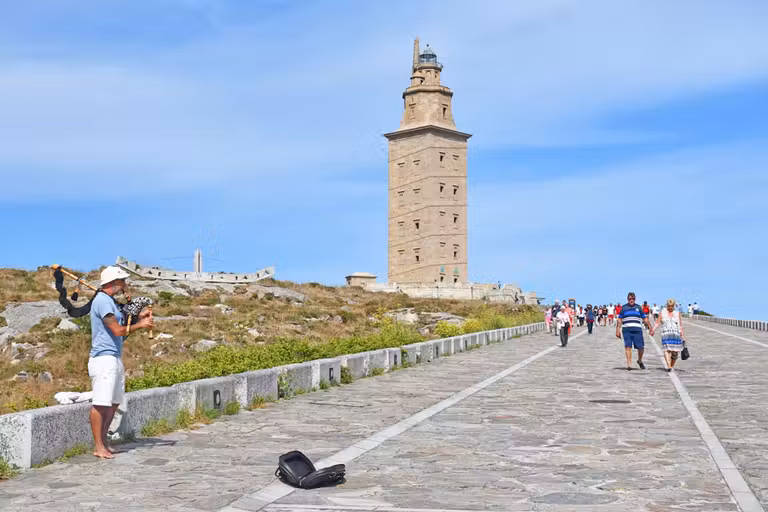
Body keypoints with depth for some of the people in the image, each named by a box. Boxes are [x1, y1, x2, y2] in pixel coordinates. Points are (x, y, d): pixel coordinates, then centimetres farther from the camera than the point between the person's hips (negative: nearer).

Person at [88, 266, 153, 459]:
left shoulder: (110, 301, 19)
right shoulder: (102, 300, -13)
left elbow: (118, 328, 21)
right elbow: (118, 330, -17)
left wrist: (138, 318, 13)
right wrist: (140, 325, -4)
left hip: (115, 359, 11)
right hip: (104, 358, -11)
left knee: (113, 403, 13)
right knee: (101, 404, -7)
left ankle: (103, 443, 19)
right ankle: (98, 447, -4)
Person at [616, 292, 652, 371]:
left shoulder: (638, 307, 13)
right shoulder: (623, 307, 10)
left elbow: (645, 319, 15)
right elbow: (619, 320, 9)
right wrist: (618, 330, 2)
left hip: (637, 330, 1)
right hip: (626, 330, -1)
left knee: (641, 347, -2)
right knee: (628, 346, -10)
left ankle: (640, 361, 25)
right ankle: (629, 364, -9)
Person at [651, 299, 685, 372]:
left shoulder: (677, 314, 12)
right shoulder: (663, 313, 11)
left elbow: (680, 325, 10)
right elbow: (657, 323, 5)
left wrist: (682, 334, 1)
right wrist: (653, 330, -10)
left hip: (676, 335, 1)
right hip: (666, 334, -1)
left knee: (675, 351, -2)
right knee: (667, 350, -16)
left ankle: (672, 366, 17)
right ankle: (668, 366, -22)